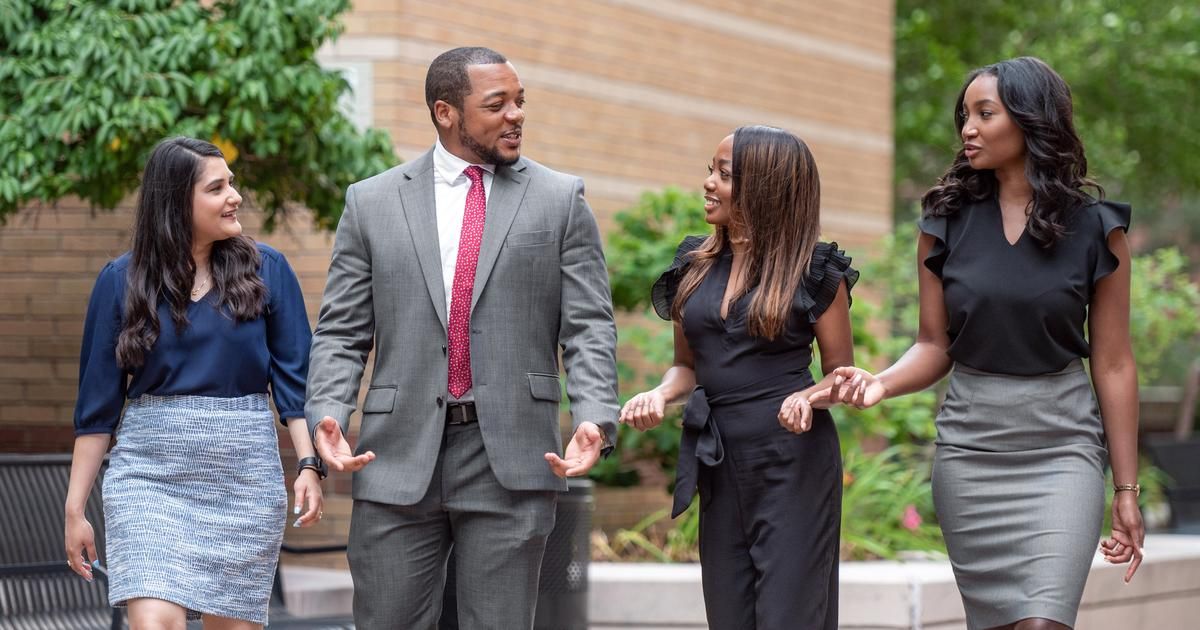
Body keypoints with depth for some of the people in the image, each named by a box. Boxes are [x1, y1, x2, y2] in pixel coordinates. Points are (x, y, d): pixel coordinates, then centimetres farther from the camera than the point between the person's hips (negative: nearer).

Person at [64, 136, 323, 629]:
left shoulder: (265, 270, 3)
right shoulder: (122, 282, 2)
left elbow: (294, 381, 3)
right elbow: (98, 403, 6)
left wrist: (308, 465, -11)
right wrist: (75, 507, 4)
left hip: (245, 476, 1)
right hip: (149, 475, -1)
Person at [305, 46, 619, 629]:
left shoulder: (560, 200, 7)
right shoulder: (372, 202, 8)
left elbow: (588, 329, 3)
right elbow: (341, 334, 7)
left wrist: (595, 420, -14)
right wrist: (327, 418, -10)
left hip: (511, 459, -1)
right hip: (399, 456, 1)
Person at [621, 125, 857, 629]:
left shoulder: (815, 272, -4)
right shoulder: (695, 266, 10)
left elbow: (840, 373, 1)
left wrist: (808, 397, -20)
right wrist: (661, 394, -4)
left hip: (795, 461, -5)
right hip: (719, 464, 5)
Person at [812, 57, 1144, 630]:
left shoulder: (1094, 227, -2)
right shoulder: (947, 222, 3)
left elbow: (1113, 365, 0)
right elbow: (934, 346, 6)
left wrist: (1126, 490, 0)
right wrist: (881, 384, -16)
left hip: (1061, 451, -2)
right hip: (969, 448, 2)